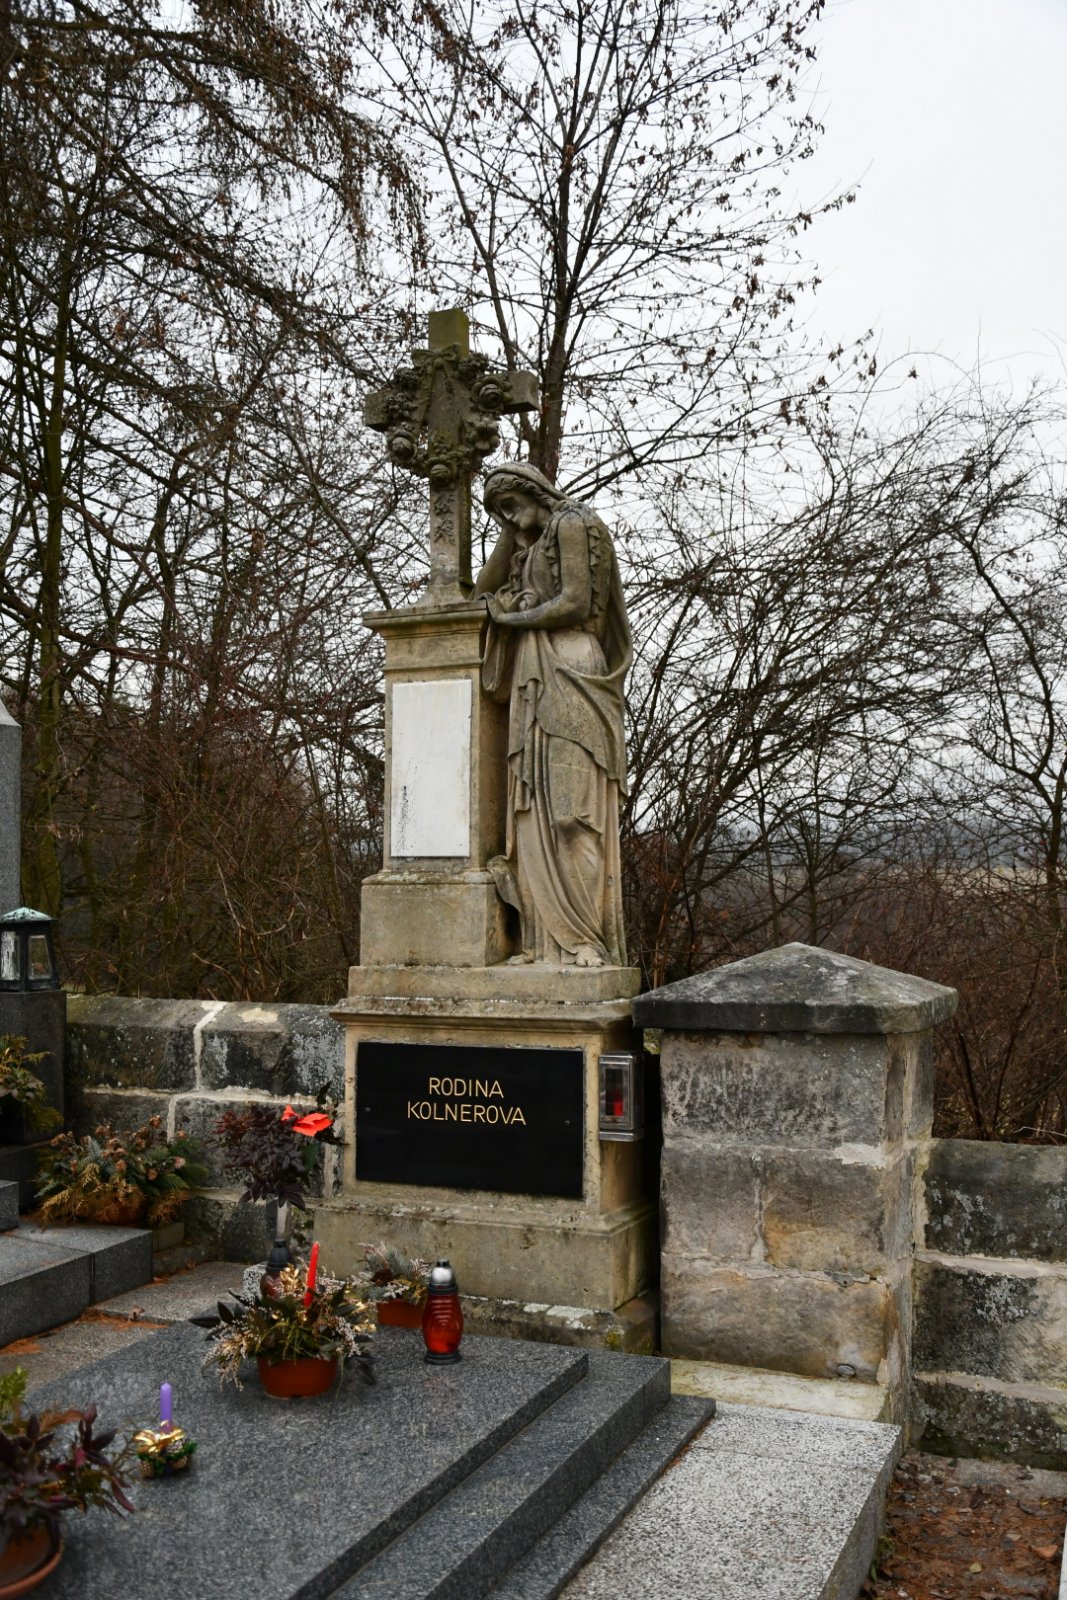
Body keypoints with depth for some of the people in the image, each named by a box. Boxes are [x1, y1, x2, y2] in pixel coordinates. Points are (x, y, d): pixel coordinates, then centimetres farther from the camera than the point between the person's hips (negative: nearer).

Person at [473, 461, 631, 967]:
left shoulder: (571, 524, 0)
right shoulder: (531, 546, 26)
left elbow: (575, 603, -10)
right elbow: (485, 590, 18)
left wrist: (510, 618, -1)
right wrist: (513, 530, 15)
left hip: (569, 676, -9)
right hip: (534, 683, 9)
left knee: (573, 809, -14)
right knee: (536, 811, 0)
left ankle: (585, 941, -15)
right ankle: (549, 940, -3)